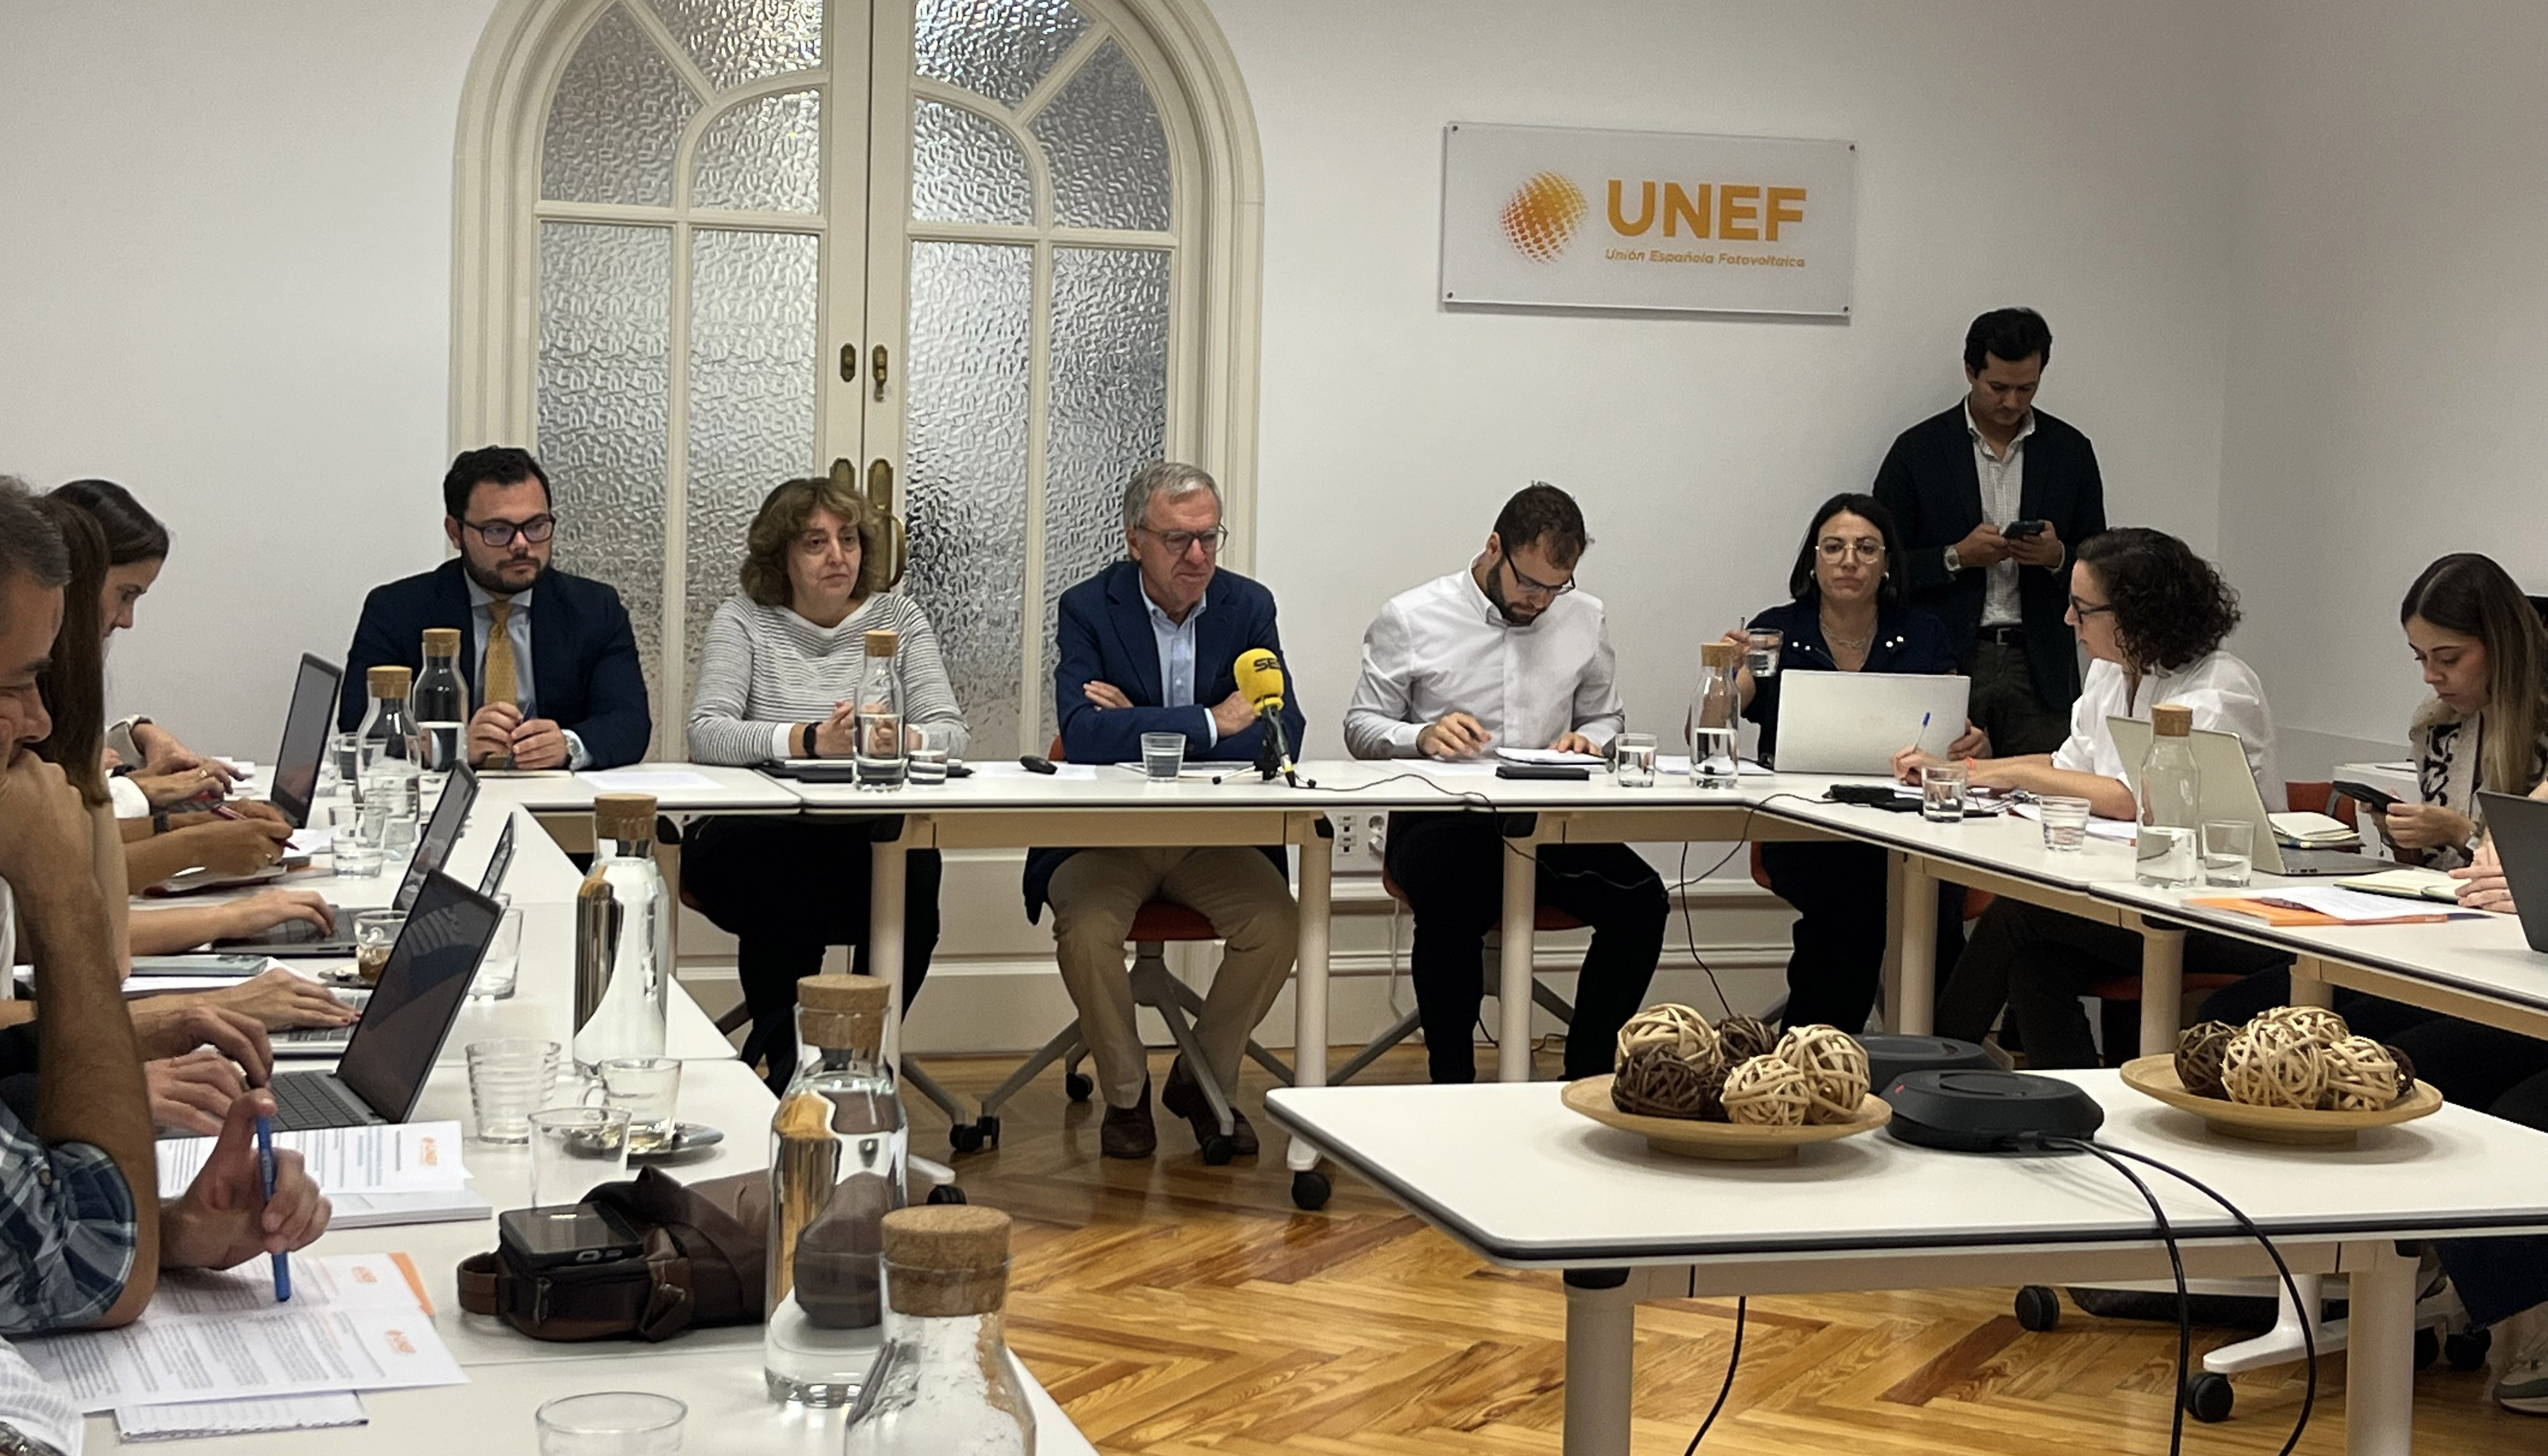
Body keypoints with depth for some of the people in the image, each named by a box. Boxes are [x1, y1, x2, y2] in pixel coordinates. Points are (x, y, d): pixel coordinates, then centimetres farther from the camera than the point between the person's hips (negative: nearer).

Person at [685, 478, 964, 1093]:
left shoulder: (898, 618, 13)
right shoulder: (744, 620, 7)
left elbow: (949, 731, 2)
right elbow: (706, 734, -8)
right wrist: (812, 741, -24)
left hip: (868, 845, 2)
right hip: (757, 850, -1)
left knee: (915, 865, -33)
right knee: (782, 870, -37)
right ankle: (785, 1054, -14)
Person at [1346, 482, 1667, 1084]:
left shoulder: (1584, 618, 13)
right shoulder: (1410, 619, 2)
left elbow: (1608, 717, 22)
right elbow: (1362, 727, 4)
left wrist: (1589, 738, -3)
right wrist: (1423, 736, -17)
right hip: (1440, 822, -3)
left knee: (1642, 899, -23)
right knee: (1453, 905, -37)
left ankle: (1587, 1074, -9)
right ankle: (1451, 1083, -18)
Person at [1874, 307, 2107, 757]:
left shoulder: (2071, 451, 10)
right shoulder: (1919, 450, 3)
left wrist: (2057, 556, -9)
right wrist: (1957, 557, -12)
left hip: (2038, 668, 2)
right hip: (1946, 665, -2)